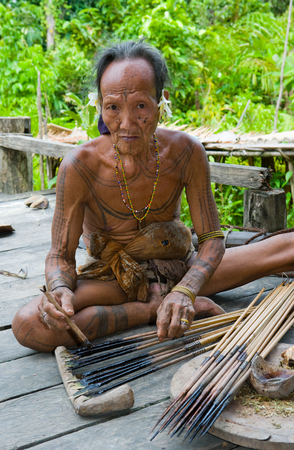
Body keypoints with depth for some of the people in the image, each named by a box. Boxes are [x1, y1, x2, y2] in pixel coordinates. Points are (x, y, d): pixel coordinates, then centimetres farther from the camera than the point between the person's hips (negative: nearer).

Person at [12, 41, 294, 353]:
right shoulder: (79, 167, -21)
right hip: (114, 279, 0)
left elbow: (211, 239, -12)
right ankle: (155, 307, -20)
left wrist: (185, 291, -32)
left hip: (180, 269, 1)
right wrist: (61, 290, -37)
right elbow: (61, 255, -13)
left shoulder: (186, 152, -15)